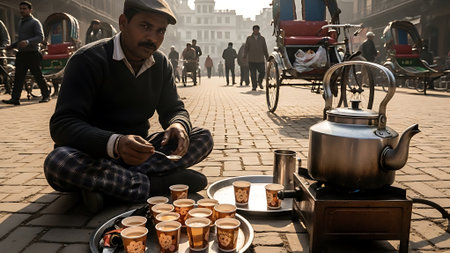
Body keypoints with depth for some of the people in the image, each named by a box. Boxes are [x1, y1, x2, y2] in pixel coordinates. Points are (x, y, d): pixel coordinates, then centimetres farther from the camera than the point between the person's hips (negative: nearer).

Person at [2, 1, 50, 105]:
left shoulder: (35, 22, -3)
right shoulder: (20, 22, 21)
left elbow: (40, 37, -16)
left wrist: (28, 42, -29)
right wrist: (12, 46, 21)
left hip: (32, 54, -7)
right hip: (21, 54, 7)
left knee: (38, 76, -1)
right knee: (18, 77, 0)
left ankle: (46, 96, 11)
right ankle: (15, 98, -2)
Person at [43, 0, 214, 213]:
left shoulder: (161, 64, 2)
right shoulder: (88, 60, -15)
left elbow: (173, 109, 6)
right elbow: (62, 125, -22)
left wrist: (179, 125, -22)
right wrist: (115, 144, -42)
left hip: (137, 151, 5)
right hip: (93, 154, -4)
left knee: (203, 138, -13)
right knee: (58, 163, -37)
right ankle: (156, 185, -25)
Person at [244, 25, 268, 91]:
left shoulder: (262, 38, 10)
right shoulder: (249, 38, 8)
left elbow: (265, 48, 11)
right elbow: (246, 48, 5)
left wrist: (267, 56, 8)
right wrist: (245, 55, -7)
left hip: (260, 59, 1)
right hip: (251, 60, -1)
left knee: (262, 72, -4)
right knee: (253, 74, -2)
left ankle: (260, 82, 23)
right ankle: (254, 86, 7)